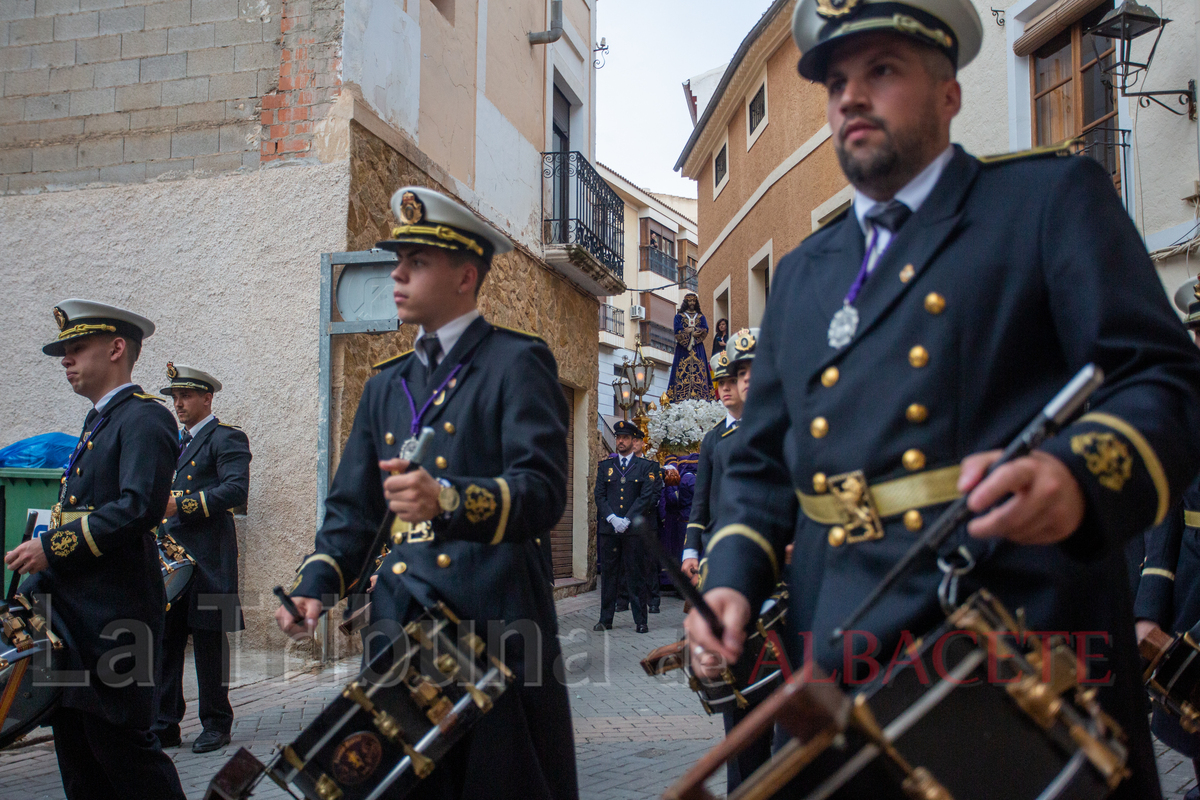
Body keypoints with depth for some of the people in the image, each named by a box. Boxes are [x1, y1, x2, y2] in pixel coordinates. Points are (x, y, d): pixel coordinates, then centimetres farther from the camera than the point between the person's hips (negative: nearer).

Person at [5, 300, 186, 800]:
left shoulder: (144, 418, -12)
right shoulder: (98, 422, 19)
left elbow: (140, 507, -24)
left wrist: (53, 548, -21)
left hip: (113, 613, -10)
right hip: (70, 609, 10)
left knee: (120, 745, -3)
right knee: (75, 749, 14)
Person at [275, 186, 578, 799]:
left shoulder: (517, 363, -3)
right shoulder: (386, 386, 18)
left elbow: (544, 491, -15)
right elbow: (352, 507, 17)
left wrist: (449, 499, -32)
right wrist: (316, 586, 0)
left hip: (494, 622, -6)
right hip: (400, 625, 6)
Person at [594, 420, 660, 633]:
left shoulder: (647, 467, 6)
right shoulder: (605, 466, 14)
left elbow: (648, 497, -3)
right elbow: (599, 496, 7)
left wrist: (627, 520, -11)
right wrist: (612, 518, -8)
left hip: (634, 529, -2)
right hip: (608, 528, 2)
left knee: (636, 575, 0)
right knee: (608, 574, 5)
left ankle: (640, 621, 6)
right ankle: (606, 619, 11)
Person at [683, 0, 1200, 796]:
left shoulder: (1054, 197, 3)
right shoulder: (802, 273, 18)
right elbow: (761, 463, 18)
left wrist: (1078, 471, -28)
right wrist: (733, 580, 1)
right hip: (838, 660, 5)